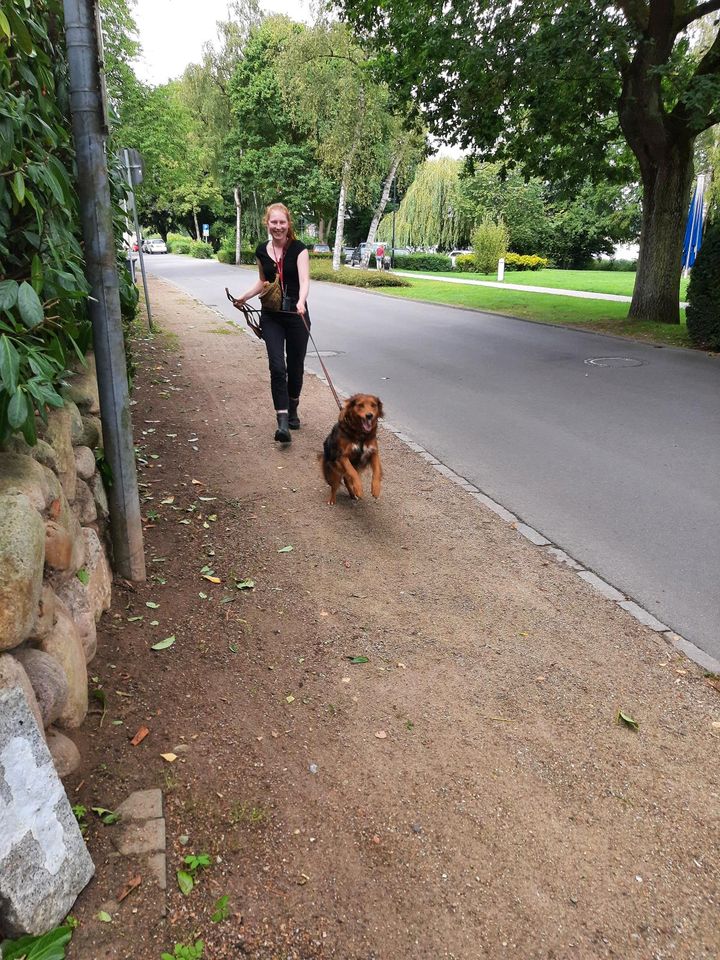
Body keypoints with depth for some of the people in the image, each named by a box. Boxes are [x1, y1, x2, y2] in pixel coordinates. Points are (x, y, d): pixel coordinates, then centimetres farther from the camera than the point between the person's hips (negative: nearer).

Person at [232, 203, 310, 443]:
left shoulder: (298, 249, -8)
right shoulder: (262, 251, 4)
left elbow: (304, 279, -23)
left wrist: (301, 302, -41)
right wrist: (244, 297, 11)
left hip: (296, 315, -2)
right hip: (271, 317, 2)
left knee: (295, 367, 9)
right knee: (277, 367, -11)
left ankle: (292, 410, 33)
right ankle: (283, 423, -15)